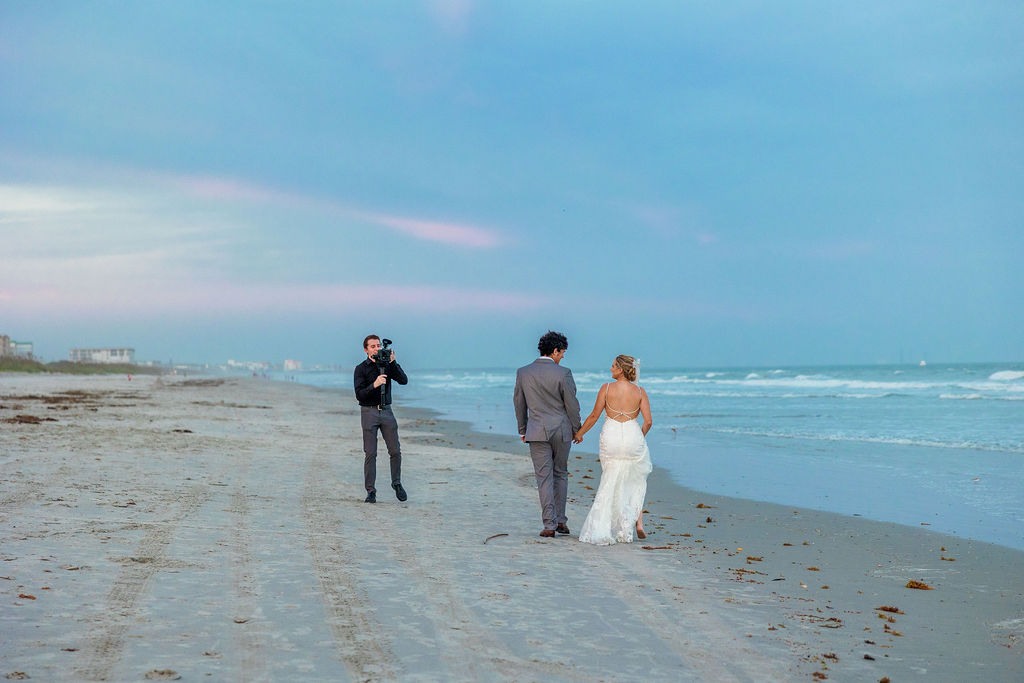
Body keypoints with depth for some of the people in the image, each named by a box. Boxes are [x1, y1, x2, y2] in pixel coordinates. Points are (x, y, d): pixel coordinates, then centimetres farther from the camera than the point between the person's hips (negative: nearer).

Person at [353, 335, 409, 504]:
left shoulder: (387, 365, 8)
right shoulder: (361, 369, -1)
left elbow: (403, 380, -6)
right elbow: (359, 395, -10)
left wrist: (392, 362, -15)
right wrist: (374, 385, -26)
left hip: (386, 411, 3)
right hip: (369, 412, -3)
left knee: (395, 451, 0)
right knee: (370, 453, -5)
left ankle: (396, 484, 19)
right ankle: (371, 491, 1)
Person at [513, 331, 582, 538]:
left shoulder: (523, 372, 0)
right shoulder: (563, 373, -10)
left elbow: (519, 403, 8)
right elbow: (572, 405, -5)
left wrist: (522, 430, 20)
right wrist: (577, 430, 8)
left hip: (537, 432, 1)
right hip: (562, 431, -1)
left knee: (544, 478, 2)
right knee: (561, 474, 15)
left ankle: (549, 525, -2)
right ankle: (560, 520, 17)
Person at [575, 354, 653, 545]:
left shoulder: (606, 388, -6)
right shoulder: (640, 391, -2)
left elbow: (594, 416, -2)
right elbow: (648, 421, -5)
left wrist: (579, 433, 13)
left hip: (611, 438, -1)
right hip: (633, 437, 1)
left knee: (611, 483, 11)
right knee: (636, 481, 20)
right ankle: (638, 520, 7)